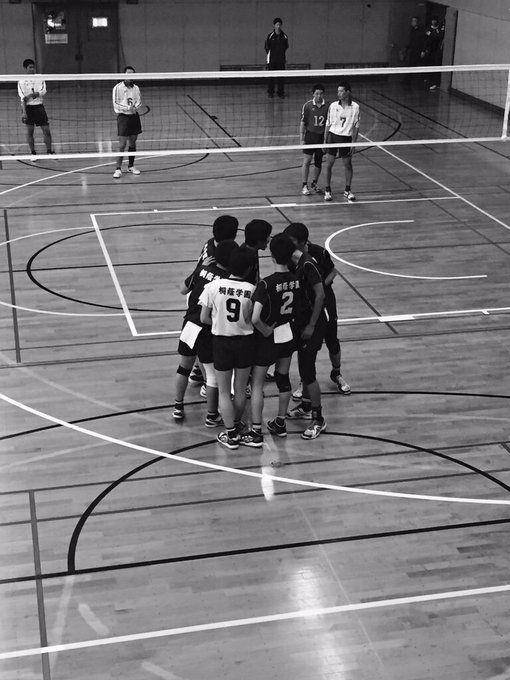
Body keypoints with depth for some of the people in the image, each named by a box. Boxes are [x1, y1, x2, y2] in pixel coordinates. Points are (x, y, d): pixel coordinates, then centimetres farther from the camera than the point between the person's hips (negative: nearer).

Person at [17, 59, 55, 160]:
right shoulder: (22, 81, -2)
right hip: (28, 107, -2)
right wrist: (24, 112, -18)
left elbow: (43, 92, -9)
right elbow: (23, 98, -10)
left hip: (39, 106, 2)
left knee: (46, 130, -1)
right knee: (29, 132, 2)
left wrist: (30, 95, -19)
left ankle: (49, 151, 10)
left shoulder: (40, 79, 5)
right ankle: (33, 154, 12)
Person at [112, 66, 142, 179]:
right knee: (122, 144, -9)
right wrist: (127, 108, -21)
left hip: (134, 116, 4)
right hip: (123, 116, -4)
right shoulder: (118, 88, -5)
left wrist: (134, 107, -16)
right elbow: (116, 104, -9)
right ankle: (118, 168, -5)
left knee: (132, 143, 10)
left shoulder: (136, 88, 7)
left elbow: (139, 101, 5)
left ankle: (131, 166, 23)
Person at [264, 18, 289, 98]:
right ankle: (270, 92, 6)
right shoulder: (270, 35, -3)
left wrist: (282, 53, 11)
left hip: (281, 59, 2)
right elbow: (266, 46, 6)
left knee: (281, 76, 3)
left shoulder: (284, 36, 3)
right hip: (272, 59, -2)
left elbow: (286, 46, 16)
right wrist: (269, 54, 6)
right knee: (270, 76, -1)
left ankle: (280, 92, 10)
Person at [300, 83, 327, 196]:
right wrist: (302, 138, -4)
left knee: (319, 161, 8)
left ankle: (314, 183, 23)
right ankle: (304, 186, 0)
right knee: (307, 161, -4)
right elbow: (303, 123, 0)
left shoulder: (327, 106, 0)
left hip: (322, 137, 2)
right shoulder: (307, 105, -4)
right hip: (310, 135, -2)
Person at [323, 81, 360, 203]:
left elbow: (356, 126, 0)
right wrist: (325, 141, 5)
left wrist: (353, 143, -5)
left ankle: (347, 191, 20)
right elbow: (328, 124, 7)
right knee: (329, 164, 0)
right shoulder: (333, 106, 0)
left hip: (346, 138, -1)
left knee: (348, 165, 5)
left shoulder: (355, 107, -3)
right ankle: (327, 190, 13)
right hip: (333, 135, 1)